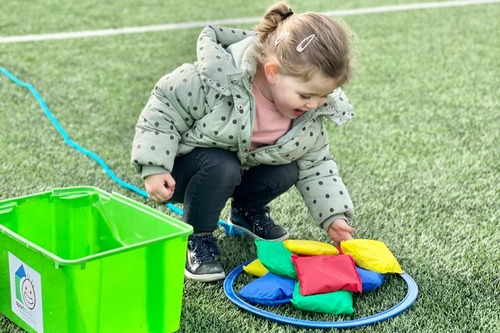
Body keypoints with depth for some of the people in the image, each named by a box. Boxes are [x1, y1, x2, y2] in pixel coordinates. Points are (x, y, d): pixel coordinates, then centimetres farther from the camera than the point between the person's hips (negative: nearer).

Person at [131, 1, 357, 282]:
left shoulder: (312, 110, -15)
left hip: (243, 167, 5)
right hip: (180, 167, -5)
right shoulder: (220, 77, -35)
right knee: (222, 168, -35)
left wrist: (334, 217, -12)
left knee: (286, 172, -19)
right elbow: (165, 107, -23)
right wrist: (155, 169, -27)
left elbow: (315, 165, -2)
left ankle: (248, 212, 14)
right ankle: (198, 238, -10)